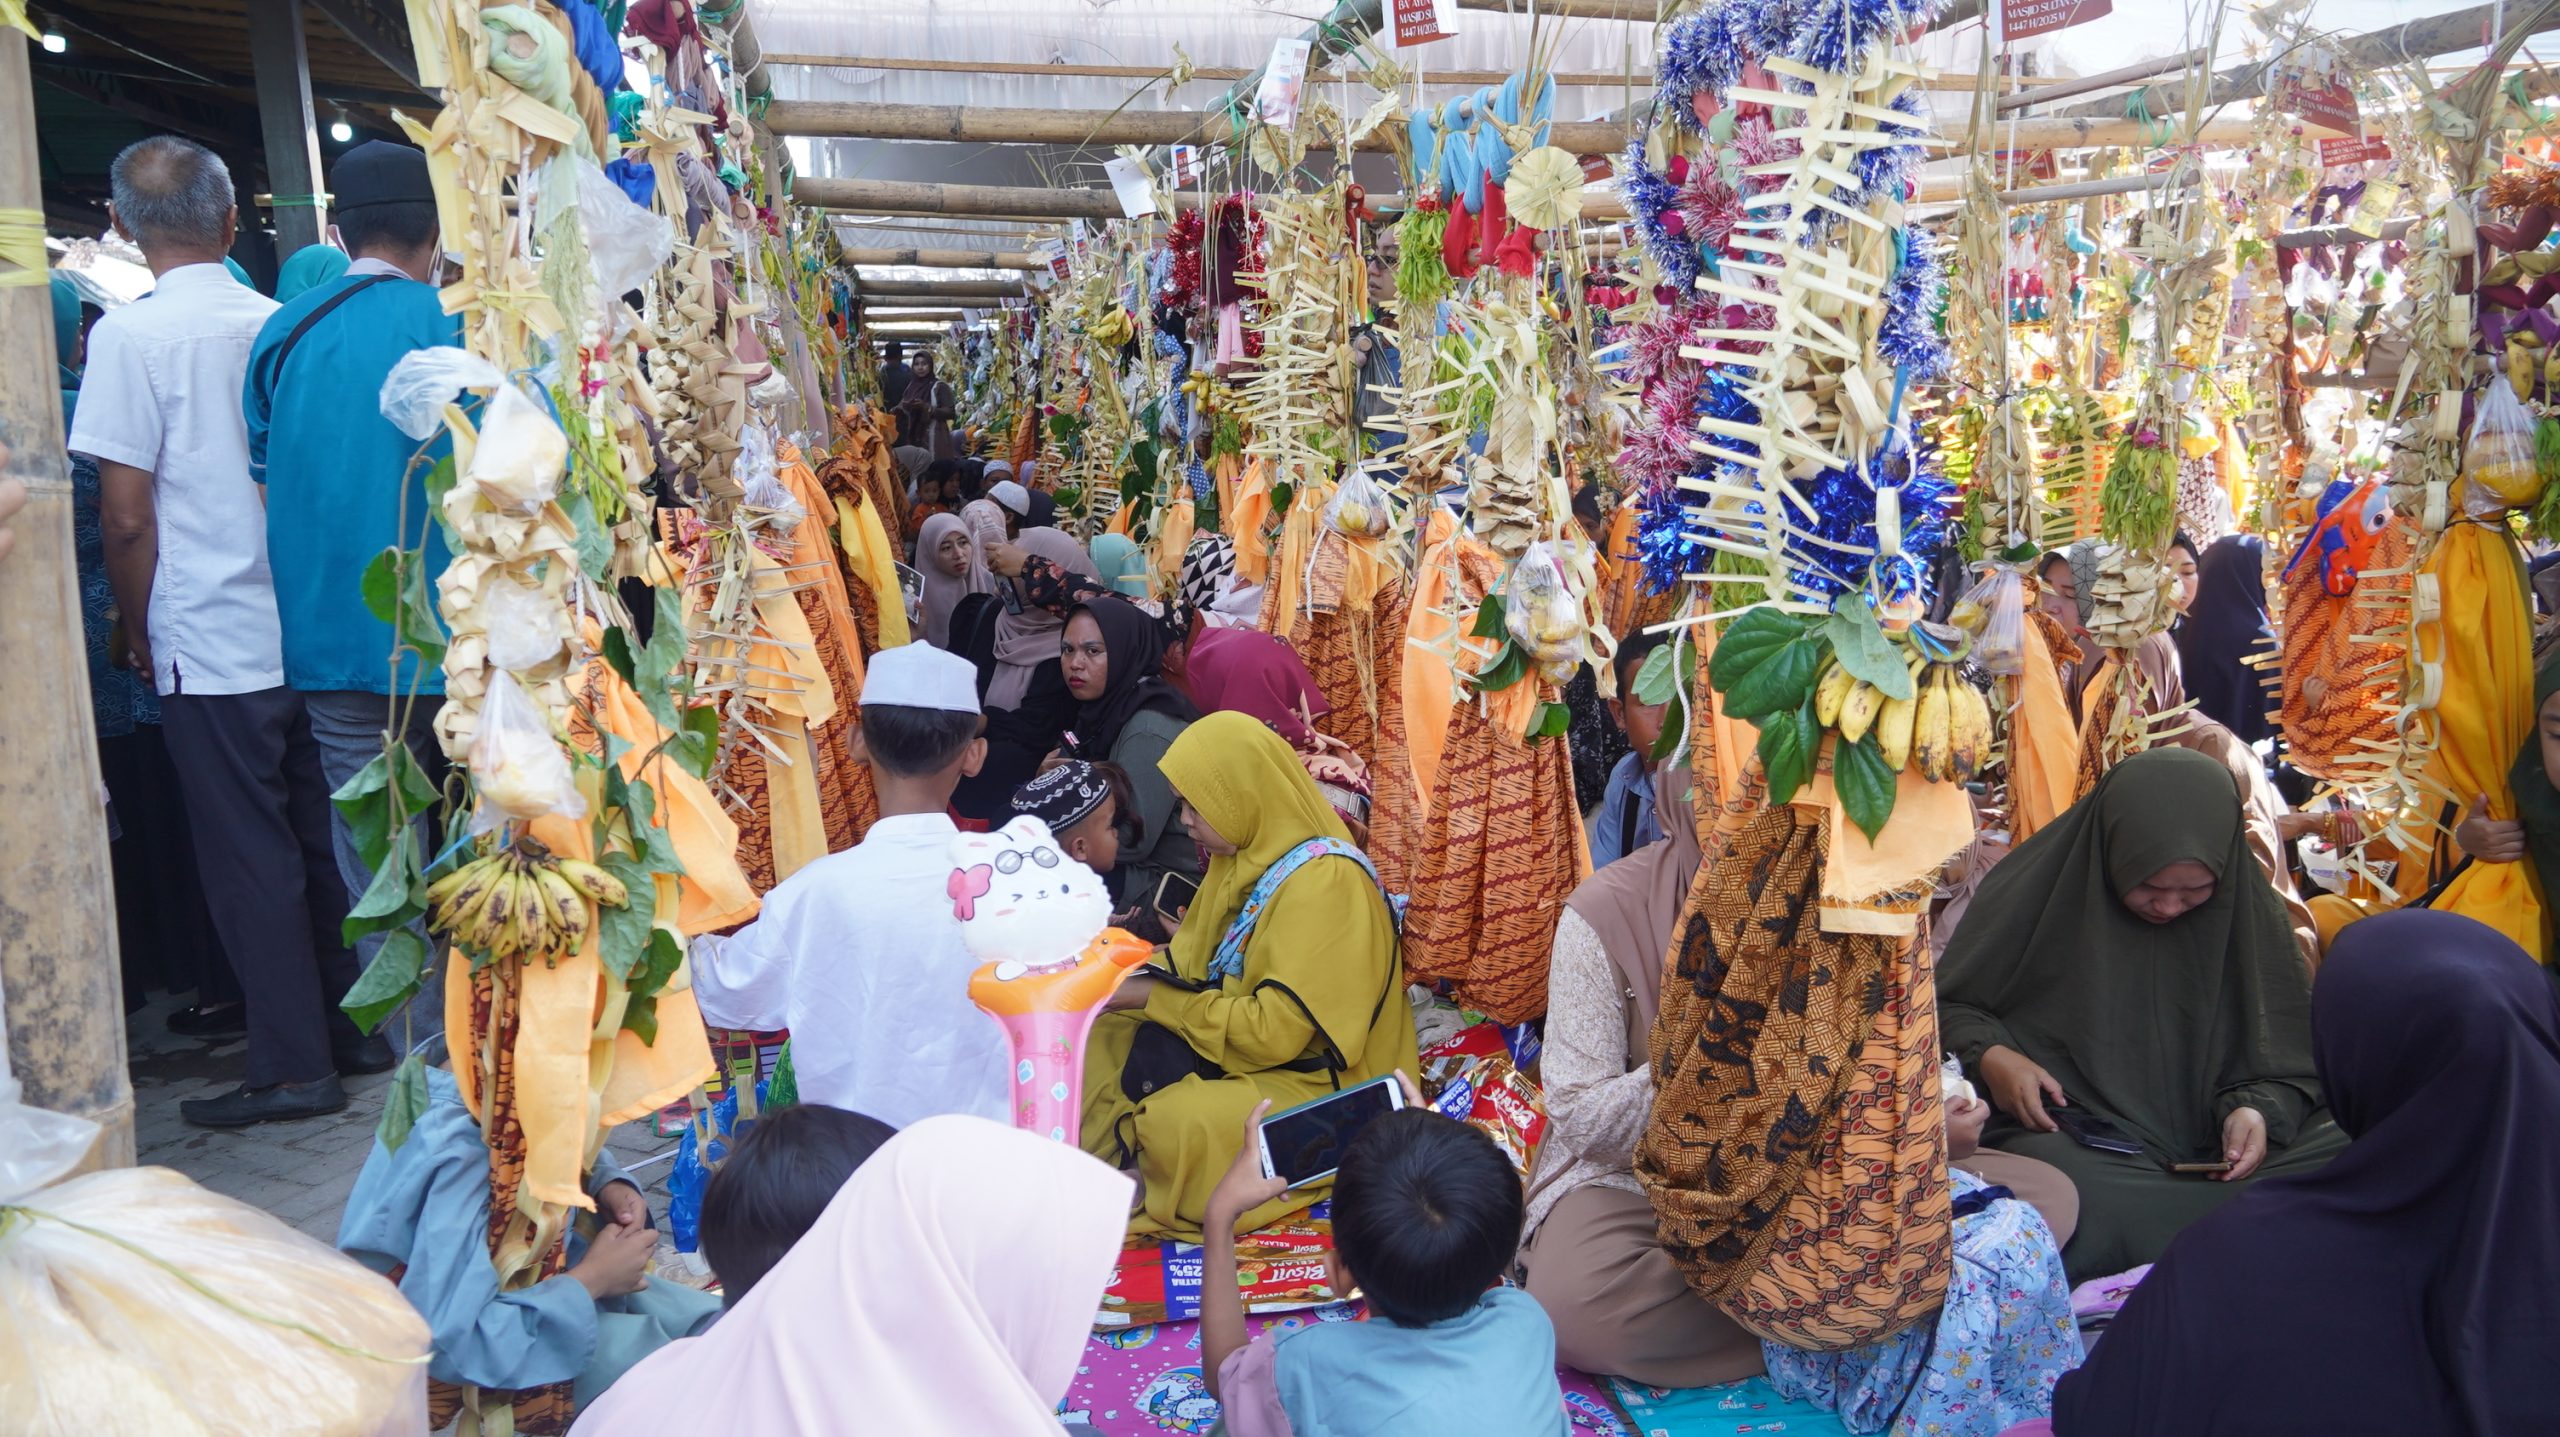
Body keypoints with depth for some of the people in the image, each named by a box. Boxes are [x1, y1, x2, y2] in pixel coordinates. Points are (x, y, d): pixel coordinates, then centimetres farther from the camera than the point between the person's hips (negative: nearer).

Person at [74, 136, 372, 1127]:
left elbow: (126, 514, -11)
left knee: (251, 859, 3)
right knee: (323, 841, 14)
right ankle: (358, 1030, 22)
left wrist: (141, 636, 3)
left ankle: (292, 1066, 10)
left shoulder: (132, 336, -9)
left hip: (212, 646, -4)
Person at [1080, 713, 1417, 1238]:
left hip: (1314, 1080, -9)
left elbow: (1275, 1032, -26)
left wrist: (1153, 997, -19)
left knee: (1184, 1119, -31)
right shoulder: (1247, 853, 3)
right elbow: (1202, 958, 12)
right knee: (1098, 1034, 1)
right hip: (1240, 1044, 9)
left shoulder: (1326, 880, -25)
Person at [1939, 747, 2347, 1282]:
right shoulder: (2035, 891, -6)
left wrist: (2260, 1111, -15)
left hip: (2211, 1142, 3)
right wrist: (1989, 1056, -17)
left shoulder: (2248, 910, 3)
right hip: (2068, 1133, -3)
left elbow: (2289, 1061, 7)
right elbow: (1944, 1004, 4)